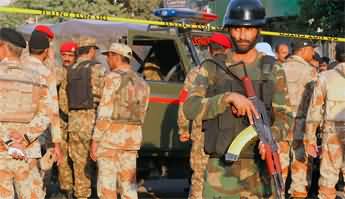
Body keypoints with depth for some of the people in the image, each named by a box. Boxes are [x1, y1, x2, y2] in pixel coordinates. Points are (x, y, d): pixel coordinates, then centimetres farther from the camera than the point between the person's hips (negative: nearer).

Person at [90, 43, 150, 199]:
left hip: (111, 137, -7)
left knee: (106, 186, -2)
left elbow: (104, 112, -15)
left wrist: (95, 140, -11)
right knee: (128, 184, 11)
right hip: (132, 138, 7)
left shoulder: (114, 78, -11)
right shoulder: (142, 83, 12)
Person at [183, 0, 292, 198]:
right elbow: (191, 109, -11)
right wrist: (229, 97, -25)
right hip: (221, 167, 0)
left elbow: (284, 118, 0)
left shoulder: (273, 71, 4)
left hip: (259, 168, 0)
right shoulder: (212, 68, 2)